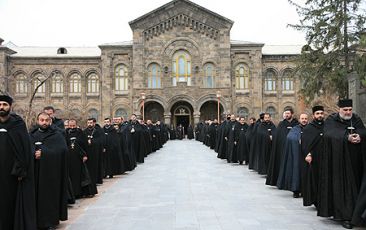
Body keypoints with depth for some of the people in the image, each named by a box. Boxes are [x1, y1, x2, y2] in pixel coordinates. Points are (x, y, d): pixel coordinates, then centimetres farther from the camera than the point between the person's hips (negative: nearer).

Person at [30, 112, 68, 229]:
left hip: (51, 171, -2)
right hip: (35, 171, 3)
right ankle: (36, 220, 13)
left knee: (50, 196, 0)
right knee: (36, 195, 3)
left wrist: (43, 153, -17)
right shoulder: (31, 135, 13)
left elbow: (62, 150, -11)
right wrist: (33, 153, -19)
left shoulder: (57, 135, 4)